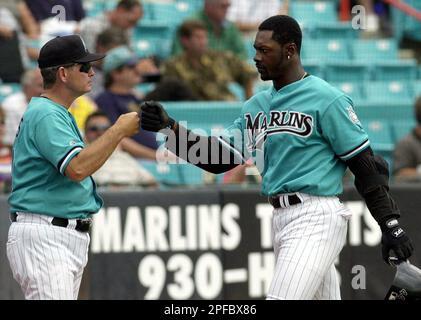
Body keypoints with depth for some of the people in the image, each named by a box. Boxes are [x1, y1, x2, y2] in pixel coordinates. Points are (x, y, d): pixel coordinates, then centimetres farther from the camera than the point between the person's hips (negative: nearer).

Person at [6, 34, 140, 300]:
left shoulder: (60, 114, 20)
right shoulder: (45, 114, -13)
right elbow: (77, 168, -24)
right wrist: (119, 130, -17)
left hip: (71, 238, 11)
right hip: (44, 238, -11)